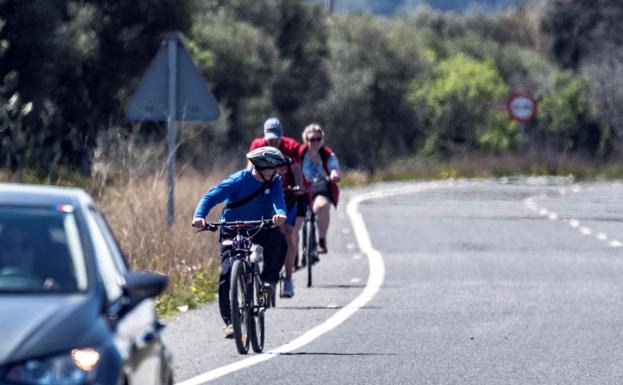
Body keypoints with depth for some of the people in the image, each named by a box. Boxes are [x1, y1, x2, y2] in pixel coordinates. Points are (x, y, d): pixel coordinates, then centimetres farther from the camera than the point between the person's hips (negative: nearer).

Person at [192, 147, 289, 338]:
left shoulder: (274, 181, -5)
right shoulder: (238, 180, -16)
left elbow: (278, 199, -23)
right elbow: (211, 197, -21)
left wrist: (280, 213, -47)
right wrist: (199, 216, -39)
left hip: (260, 230, 2)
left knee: (278, 239, -31)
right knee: (227, 274, -18)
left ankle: (268, 280, -10)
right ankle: (229, 321, -11)